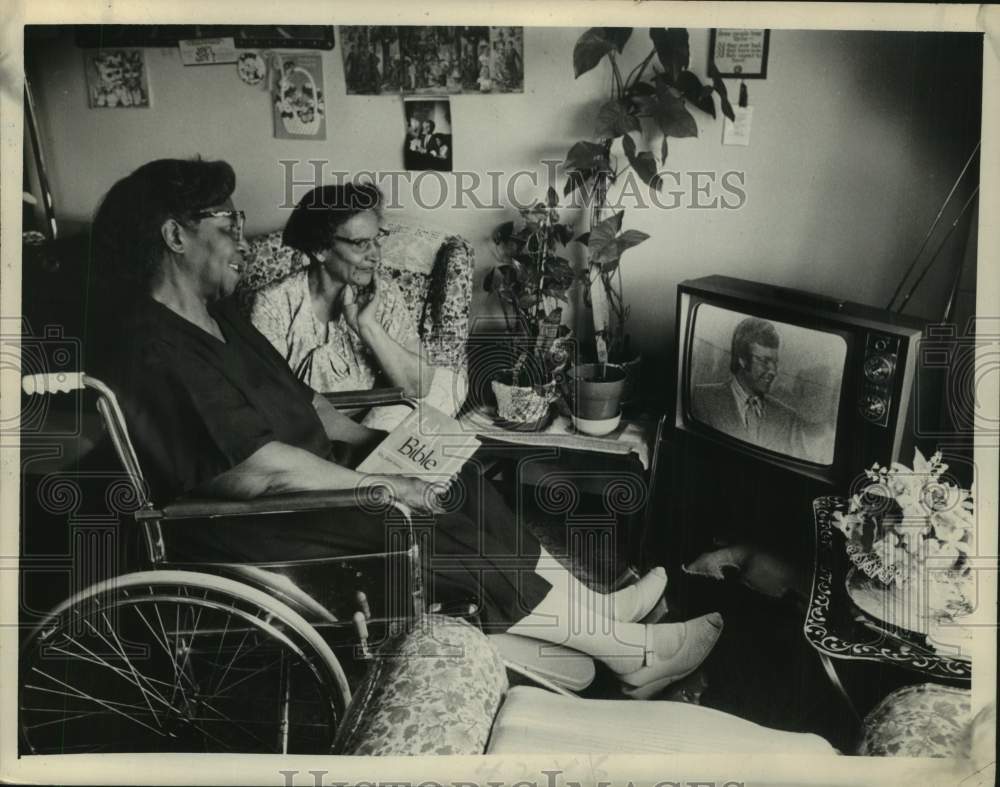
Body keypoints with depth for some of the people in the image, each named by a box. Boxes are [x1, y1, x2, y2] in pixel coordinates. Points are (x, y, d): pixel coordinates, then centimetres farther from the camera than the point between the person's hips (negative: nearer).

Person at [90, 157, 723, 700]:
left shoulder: (218, 316, 11)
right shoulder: (156, 353, -22)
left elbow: (304, 399, 16)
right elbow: (263, 470, -27)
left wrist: (373, 443, 4)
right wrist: (380, 484, -18)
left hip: (303, 483, 10)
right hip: (249, 536, -10)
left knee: (457, 479, -2)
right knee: (427, 534, -19)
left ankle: (594, 607, 3)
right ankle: (630, 651, -8)